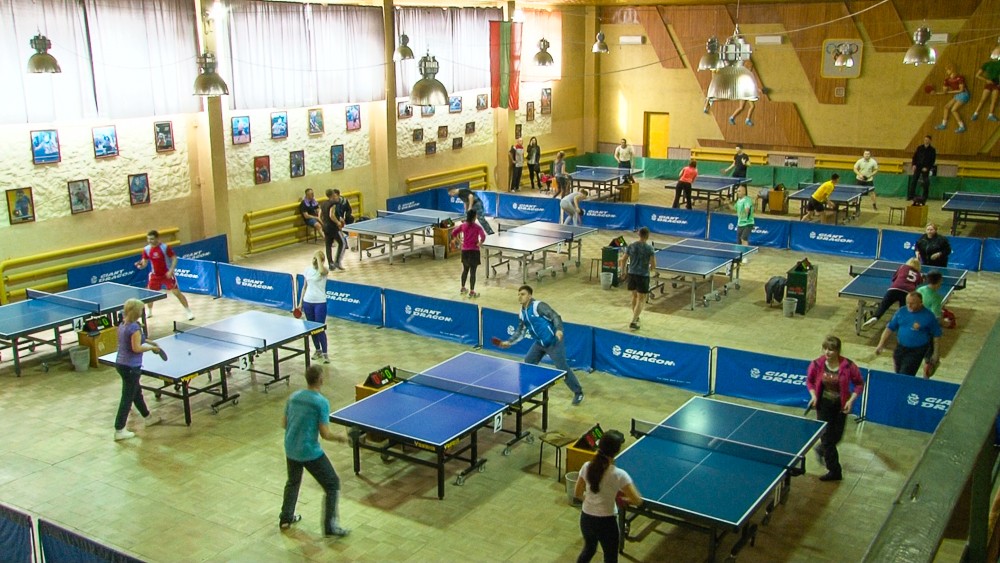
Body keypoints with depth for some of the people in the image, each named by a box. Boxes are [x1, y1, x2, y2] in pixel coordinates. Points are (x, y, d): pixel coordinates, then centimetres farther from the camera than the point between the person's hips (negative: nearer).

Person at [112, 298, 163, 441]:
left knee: (137, 392, 24)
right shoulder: (135, 327, -22)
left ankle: (147, 418, 42)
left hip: (120, 363, 10)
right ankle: (119, 430, 4)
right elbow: (136, 348, -23)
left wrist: (147, 342, 14)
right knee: (127, 398, -1)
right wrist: (152, 347, -9)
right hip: (131, 367, -10)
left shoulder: (122, 325, 5)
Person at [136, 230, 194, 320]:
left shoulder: (165, 248, -17)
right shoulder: (146, 249, -4)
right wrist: (140, 265, -21)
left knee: (177, 292, -8)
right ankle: (149, 312, 31)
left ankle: (189, 312, 3)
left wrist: (171, 270, -24)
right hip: (155, 275, 4)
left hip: (167, 274, -4)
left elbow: (174, 258, -13)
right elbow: (144, 263, 2)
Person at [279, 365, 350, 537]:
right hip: (310, 452, -7)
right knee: (333, 485, 7)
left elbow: (284, 423, 11)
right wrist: (340, 437, 1)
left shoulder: (294, 396, 2)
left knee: (293, 481, 32)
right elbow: (325, 434, -17)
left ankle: (286, 518, 42)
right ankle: (330, 527, 5)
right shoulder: (321, 402, -16)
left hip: (290, 449, 7)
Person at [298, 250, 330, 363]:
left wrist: (319, 258, -24)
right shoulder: (307, 270, 6)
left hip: (320, 303, -5)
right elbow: (304, 287, 14)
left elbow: (321, 271, -36)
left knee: (320, 329, -6)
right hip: (307, 302, 5)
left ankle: (325, 353, 2)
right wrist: (300, 302, 12)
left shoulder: (324, 271, -9)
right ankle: (318, 350, 24)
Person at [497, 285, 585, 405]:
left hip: (553, 342, -9)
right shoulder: (522, 312, 7)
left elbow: (555, 316, -24)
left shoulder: (538, 306, -18)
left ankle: (578, 392, 4)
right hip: (539, 343, 9)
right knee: (528, 363, 16)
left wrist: (558, 329, -41)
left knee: (562, 368, -8)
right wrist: (509, 342, 9)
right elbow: (520, 331, 17)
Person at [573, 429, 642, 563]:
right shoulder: (619, 474, -23)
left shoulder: (587, 467, -9)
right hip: (606, 522, -5)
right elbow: (637, 501, -18)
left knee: (588, 550, 31)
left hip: (586, 518, 5)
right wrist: (621, 499, 1)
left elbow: (577, 494, 3)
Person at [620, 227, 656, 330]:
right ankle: (633, 322, -9)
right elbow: (653, 265, -12)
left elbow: (623, 260, 4)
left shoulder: (631, 246, 0)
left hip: (632, 274, 5)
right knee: (641, 300, 1)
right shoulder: (649, 248, -11)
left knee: (634, 295, 24)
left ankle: (635, 317, 40)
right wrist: (651, 269, 11)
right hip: (643, 275, -5)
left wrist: (623, 270, 21)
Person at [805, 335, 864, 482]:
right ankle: (835, 471, 13)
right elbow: (810, 381, 4)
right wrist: (813, 395, -11)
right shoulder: (817, 364, -15)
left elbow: (859, 383, -4)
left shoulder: (848, 366, -18)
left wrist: (851, 400, -15)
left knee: (837, 436, 13)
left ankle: (822, 449, 47)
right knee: (827, 437, 1)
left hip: (841, 405, 0)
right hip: (824, 404, 0)